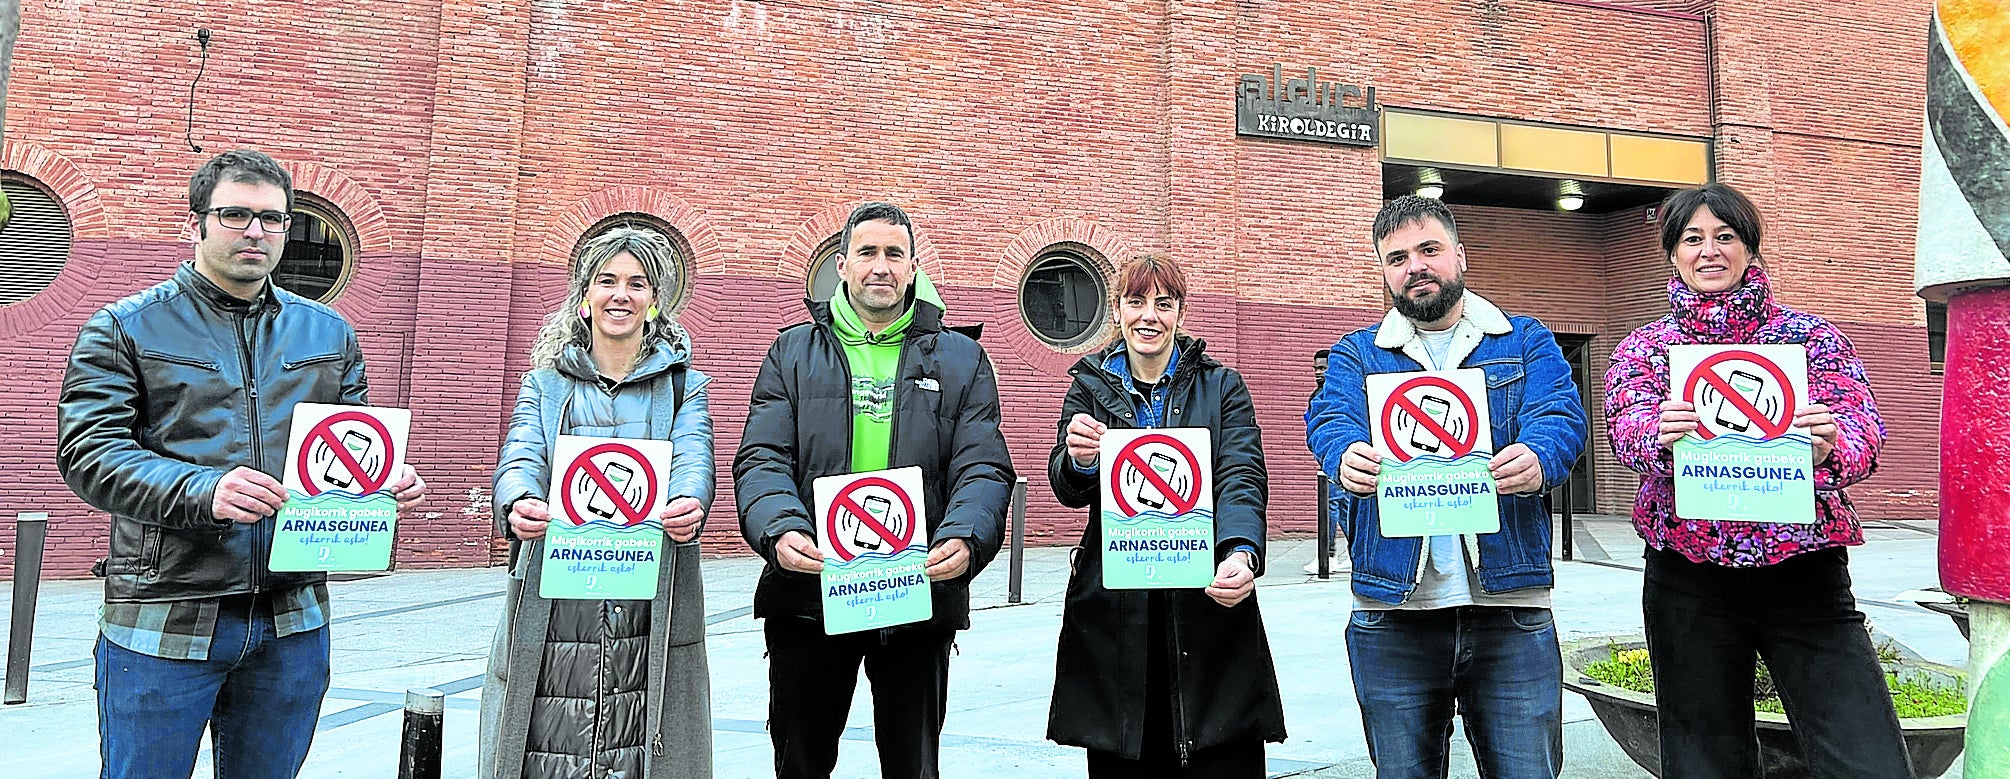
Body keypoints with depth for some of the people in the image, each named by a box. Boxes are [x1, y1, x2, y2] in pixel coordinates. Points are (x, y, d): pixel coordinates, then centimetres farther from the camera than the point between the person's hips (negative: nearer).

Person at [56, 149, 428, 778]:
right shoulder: (124, 328, 0)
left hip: (293, 621, 3)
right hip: (163, 621, -3)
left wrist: (391, 481, -9)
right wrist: (203, 490, -27)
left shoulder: (328, 332, 11)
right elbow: (87, 451, -10)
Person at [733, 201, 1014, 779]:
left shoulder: (961, 360, 8)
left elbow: (984, 467, -2)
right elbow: (762, 459, -2)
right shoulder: (793, 353, 8)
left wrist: (965, 539, -22)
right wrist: (781, 530, -23)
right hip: (808, 590, 0)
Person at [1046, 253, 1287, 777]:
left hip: (1209, 600, 0)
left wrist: (1242, 554, -27)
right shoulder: (1090, 387, 10)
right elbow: (1068, 491, -1)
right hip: (1114, 612, 1)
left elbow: (1242, 478, -7)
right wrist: (1079, 459, -26)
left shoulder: (1222, 386, 7)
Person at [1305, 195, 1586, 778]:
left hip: (1509, 603, 0)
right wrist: (1347, 457, -34)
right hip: (1393, 613, 1)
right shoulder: (1357, 355, 11)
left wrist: (1537, 459, -32)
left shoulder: (1525, 343, 11)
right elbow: (1331, 419, -8)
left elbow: (1558, 415, -7)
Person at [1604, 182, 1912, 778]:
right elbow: (1627, 428, -10)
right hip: (1689, 580, 0)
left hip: (1806, 572, 0)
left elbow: (1863, 428, -6)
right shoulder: (1642, 348, 8)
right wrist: (1661, 435, -33)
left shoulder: (1811, 335, 7)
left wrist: (1832, 445, -29)